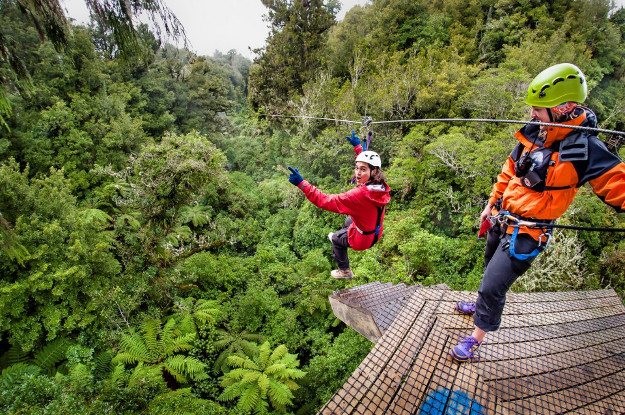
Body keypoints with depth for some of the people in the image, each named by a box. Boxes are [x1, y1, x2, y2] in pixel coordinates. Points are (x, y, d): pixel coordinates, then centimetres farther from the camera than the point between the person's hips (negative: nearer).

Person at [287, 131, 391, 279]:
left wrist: (301, 183, -40)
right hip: (375, 232, 7)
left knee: (336, 238, 25)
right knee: (349, 219, 36)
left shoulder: (360, 194, -40)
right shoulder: (379, 185, -17)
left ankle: (345, 271, 46)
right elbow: (367, 162, 6)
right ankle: (338, 236, 66)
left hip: (362, 239, -7)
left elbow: (325, 201, -39)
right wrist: (357, 146, 16)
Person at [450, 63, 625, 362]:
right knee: (492, 270, 26)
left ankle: (477, 338, 16)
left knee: (493, 286, -5)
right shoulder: (534, 134, 0)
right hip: (501, 218, 6)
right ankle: (482, 305, 53)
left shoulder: (585, 149, -17)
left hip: (526, 233, -6)